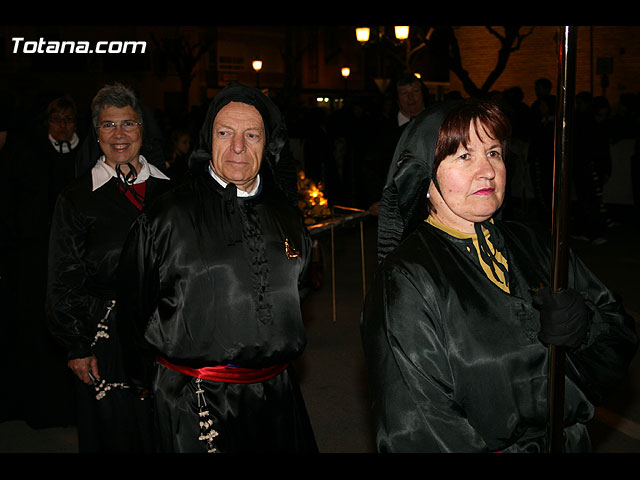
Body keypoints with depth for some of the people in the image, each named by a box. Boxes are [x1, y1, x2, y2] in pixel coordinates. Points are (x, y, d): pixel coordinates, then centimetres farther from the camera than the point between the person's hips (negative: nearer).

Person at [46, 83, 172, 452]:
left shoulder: (169, 190, 4)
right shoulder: (77, 198, -3)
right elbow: (64, 282, -1)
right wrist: (77, 348, -4)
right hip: (107, 336, -2)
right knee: (114, 432, 10)